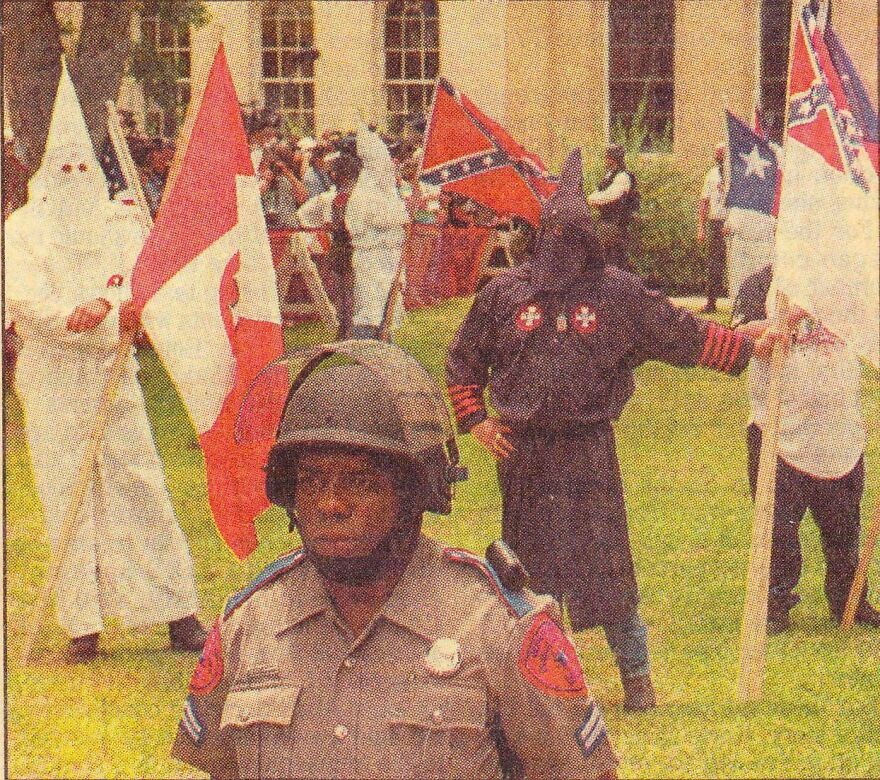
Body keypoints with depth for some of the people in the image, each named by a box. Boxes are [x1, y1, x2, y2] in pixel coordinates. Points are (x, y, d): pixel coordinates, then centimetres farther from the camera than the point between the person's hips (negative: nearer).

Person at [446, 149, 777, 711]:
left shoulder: (620, 294, 3)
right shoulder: (505, 293, 7)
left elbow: (686, 337, 6)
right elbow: (462, 361, 18)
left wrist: (748, 348, -3)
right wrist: (475, 421, 8)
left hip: (589, 451, -2)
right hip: (523, 454, 2)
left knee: (607, 565, -4)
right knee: (526, 570, 8)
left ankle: (636, 676, 10)